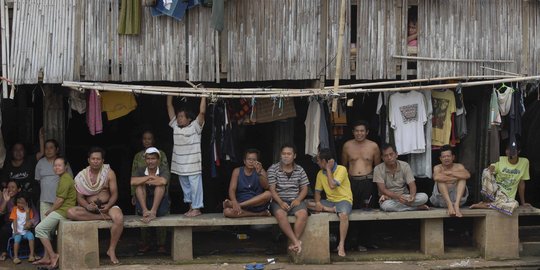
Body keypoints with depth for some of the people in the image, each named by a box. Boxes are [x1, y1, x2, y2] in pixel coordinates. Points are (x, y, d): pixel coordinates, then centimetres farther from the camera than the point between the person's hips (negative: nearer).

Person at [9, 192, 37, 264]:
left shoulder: (29, 210, 4)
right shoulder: (15, 209, 4)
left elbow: (29, 222, -7)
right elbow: (14, 221, -3)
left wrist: (27, 212, -17)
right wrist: (15, 231, -15)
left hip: (26, 231, 1)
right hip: (17, 231, -1)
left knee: (31, 235, -30)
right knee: (17, 237, -32)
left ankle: (31, 255, -26)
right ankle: (15, 257, -29)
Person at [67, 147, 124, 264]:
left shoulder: (109, 173, 0)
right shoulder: (81, 176, 2)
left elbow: (114, 194, -3)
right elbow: (80, 197, -1)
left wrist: (108, 206, -22)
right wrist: (87, 206, -23)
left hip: (107, 205, -1)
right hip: (89, 207, 2)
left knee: (119, 218, -35)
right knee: (70, 212, -28)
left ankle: (111, 250, -18)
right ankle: (103, 217, -25)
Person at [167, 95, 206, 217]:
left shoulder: (195, 127, -4)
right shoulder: (175, 127, 10)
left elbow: (202, 112, -15)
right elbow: (169, 106, 12)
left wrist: (203, 96, -13)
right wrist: (170, 94, 9)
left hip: (193, 165, -6)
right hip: (180, 165, 6)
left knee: (195, 186, -3)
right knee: (185, 187, 12)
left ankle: (196, 208, 0)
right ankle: (191, 206, 20)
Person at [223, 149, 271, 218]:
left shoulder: (261, 171, 5)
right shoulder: (237, 171, 5)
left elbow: (266, 187, -14)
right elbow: (232, 189, -6)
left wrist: (259, 173, -32)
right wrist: (235, 202, -27)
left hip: (258, 204, 0)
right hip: (241, 204, 0)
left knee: (268, 194, -31)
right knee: (227, 212, -30)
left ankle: (237, 205, -25)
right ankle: (260, 213, -25)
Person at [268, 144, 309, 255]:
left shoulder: (300, 170, 12)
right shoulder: (273, 169, 3)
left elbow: (304, 188, 12)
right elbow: (272, 189, -3)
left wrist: (298, 200, -9)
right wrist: (280, 202, -18)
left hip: (295, 200, 2)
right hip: (279, 200, -2)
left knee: (303, 214, -31)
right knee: (280, 214, -36)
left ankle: (293, 243, -27)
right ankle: (296, 242, -35)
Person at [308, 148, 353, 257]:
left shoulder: (341, 169, -11)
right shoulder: (320, 173, 8)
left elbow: (332, 185, -23)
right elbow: (317, 191, 9)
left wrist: (328, 169, -15)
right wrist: (317, 202, -13)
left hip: (344, 199, -6)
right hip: (330, 201, 6)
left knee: (343, 215, -40)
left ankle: (341, 245, -31)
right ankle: (331, 209, -19)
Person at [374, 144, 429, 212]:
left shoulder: (405, 166, -2)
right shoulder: (378, 169, -8)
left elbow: (412, 185, -8)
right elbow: (382, 190, -16)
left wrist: (412, 196, -32)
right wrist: (397, 196, -34)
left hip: (404, 197, 1)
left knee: (424, 197, -24)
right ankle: (417, 207, -24)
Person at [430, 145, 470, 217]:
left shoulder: (458, 166, 7)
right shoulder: (438, 168, 2)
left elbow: (467, 175, -17)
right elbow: (436, 177, -25)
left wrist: (450, 173, -14)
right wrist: (455, 178, -16)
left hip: (457, 197, 1)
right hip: (441, 198, -1)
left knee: (462, 178, -18)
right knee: (440, 179, -22)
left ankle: (456, 204, -39)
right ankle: (449, 205, -40)